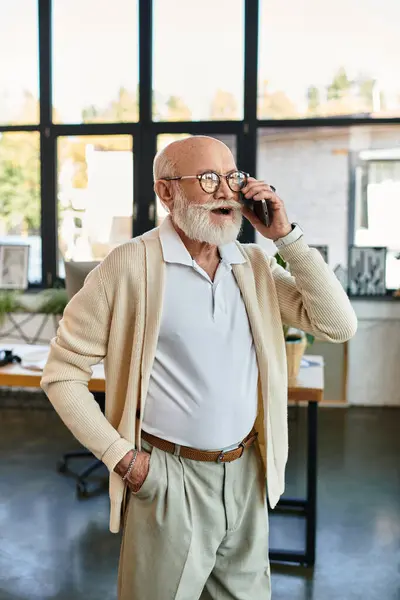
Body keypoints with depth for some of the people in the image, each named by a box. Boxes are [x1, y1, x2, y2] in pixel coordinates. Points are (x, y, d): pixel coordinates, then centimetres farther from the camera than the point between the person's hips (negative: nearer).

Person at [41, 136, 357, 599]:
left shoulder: (254, 265, 4)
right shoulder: (131, 266, -11)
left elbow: (338, 326, -3)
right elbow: (62, 373, -8)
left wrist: (285, 236, -8)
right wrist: (122, 457, -11)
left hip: (248, 475, 5)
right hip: (168, 479, -5)